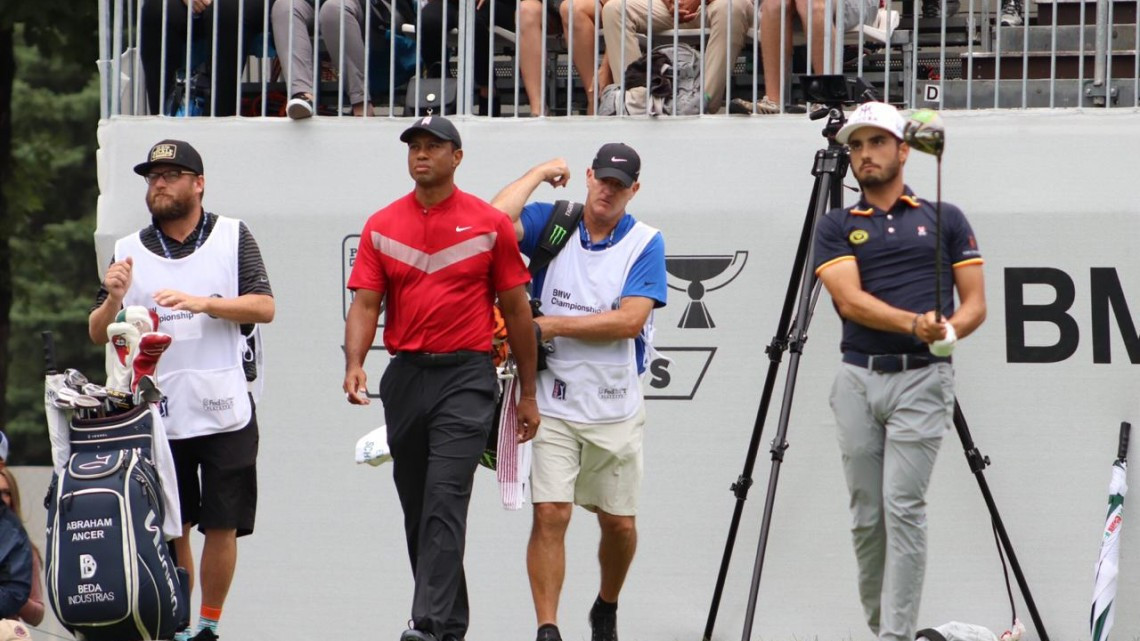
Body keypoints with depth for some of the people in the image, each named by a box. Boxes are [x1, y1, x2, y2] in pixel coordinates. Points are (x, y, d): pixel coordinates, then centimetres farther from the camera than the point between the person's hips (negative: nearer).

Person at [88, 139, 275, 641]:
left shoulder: (233, 236, 5)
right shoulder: (129, 251, 9)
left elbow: (264, 307, -5)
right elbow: (98, 333, 8)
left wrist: (201, 302, -18)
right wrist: (114, 299, -13)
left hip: (224, 411, -1)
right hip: (156, 415, 1)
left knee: (222, 525, -1)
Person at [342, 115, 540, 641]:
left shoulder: (489, 224, 1)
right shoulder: (382, 226, 9)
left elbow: (516, 310, 5)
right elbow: (365, 303, 2)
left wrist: (527, 393, 6)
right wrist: (354, 364, -17)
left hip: (467, 375, -4)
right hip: (405, 376, 4)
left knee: (445, 502, -16)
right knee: (416, 510, 9)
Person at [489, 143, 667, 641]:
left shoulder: (645, 243, 0)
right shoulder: (552, 223, 3)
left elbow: (630, 320, -12)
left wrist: (553, 325, -12)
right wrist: (542, 172, -6)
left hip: (615, 408, 1)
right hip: (551, 406, -1)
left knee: (619, 523, 9)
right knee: (550, 513, -12)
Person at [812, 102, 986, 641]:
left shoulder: (944, 219, 11)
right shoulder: (836, 227, 11)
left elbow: (975, 303, 8)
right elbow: (850, 299, -6)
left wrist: (948, 329, -15)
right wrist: (913, 323, -23)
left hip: (921, 379, -2)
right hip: (859, 379, 2)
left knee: (903, 505, -12)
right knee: (866, 514, 4)